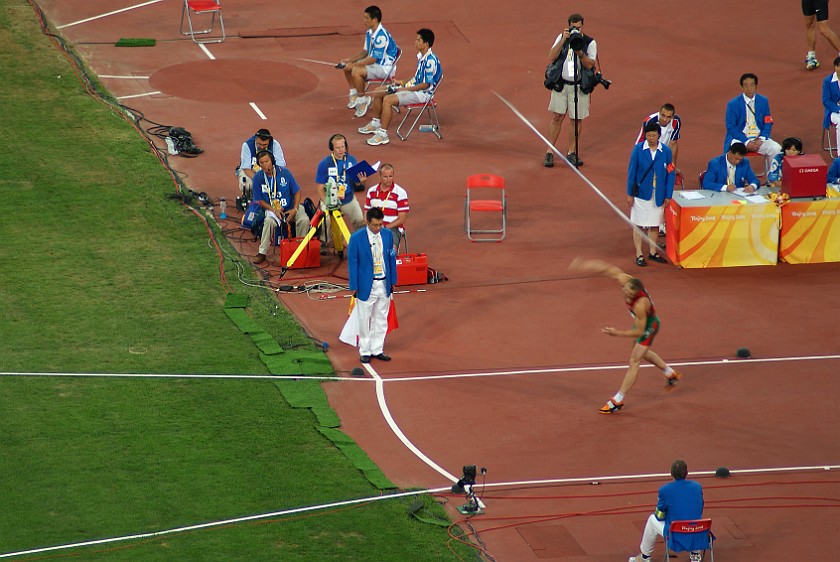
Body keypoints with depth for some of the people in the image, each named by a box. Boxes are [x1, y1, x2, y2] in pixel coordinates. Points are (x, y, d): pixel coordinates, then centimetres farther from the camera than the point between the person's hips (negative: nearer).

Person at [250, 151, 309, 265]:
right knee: (269, 221, -34)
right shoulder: (258, 177, -6)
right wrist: (274, 210, -16)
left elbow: (297, 192, 0)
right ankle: (262, 253, -23)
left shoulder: (284, 172, -7)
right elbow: (260, 200, -1)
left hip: (290, 207, 1)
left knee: (304, 220, -26)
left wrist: (295, 210, -14)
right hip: (271, 208, -1)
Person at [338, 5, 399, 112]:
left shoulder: (381, 35, -26)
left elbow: (373, 59, -25)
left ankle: (362, 99, -12)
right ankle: (353, 95, 11)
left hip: (384, 67, -10)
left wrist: (353, 65, -22)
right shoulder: (369, 33, 5)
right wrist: (350, 60, 3)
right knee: (347, 67, 5)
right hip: (373, 63, 10)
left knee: (356, 71, -27)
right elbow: (365, 51, 17)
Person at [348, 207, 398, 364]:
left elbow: (391, 258, 8)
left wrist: (393, 281, 8)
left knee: (381, 319, 11)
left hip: (384, 284, 4)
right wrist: (354, 287, -9)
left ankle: (377, 349, 21)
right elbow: (352, 263, -8)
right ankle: (365, 351, 16)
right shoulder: (356, 238, -13)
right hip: (366, 285, -4)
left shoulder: (387, 235, 0)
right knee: (365, 320, 6)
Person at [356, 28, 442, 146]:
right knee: (378, 92, 12)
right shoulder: (421, 56, 10)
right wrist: (403, 83, 10)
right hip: (414, 87, 11)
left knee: (388, 99, -28)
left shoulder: (430, 60, -22)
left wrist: (405, 89, -21)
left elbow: (426, 84, -23)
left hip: (422, 93, -11)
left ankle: (383, 134, -25)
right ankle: (375, 124, 24)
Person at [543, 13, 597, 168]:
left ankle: (571, 153, 15)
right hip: (561, 83, 1)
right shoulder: (561, 38, 2)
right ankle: (549, 152, 7)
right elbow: (551, 58, -10)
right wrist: (564, 40, -17)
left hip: (579, 85, -1)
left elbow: (589, 65, -12)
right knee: (557, 117, 1)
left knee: (577, 119, 3)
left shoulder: (590, 43, -4)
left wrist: (580, 53, -29)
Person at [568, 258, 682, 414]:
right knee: (643, 353, 30)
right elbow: (606, 268, -17)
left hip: (648, 326, -9)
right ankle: (671, 374, 51)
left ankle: (618, 401, -1)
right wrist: (584, 265, -20)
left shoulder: (640, 305, -44)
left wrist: (617, 333, -39)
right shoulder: (625, 280, -30)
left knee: (634, 360, -6)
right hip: (641, 322, 9)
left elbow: (639, 332, -33)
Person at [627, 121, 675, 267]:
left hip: (658, 195, 2)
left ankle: (653, 252, 26)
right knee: (639, 224, 4)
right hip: (641, 193, -2)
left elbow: (671, 173, 0)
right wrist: (630, 194, -3)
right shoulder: (638, 149, -9)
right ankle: (639, 255, 12)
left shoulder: (666, 151, -5)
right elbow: (632, 172, -4)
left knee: (654, 224, 13)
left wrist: (668, 195, -2)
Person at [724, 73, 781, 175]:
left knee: (776, 149, -22)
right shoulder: (733, 104, -4)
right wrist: (747, 142, -17)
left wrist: (760, 139, -11)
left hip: (759, 138, 3)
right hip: (740, 138, -3)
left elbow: (768, 124, 8)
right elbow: (731, 127, -7)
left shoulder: (763, 101, 7)